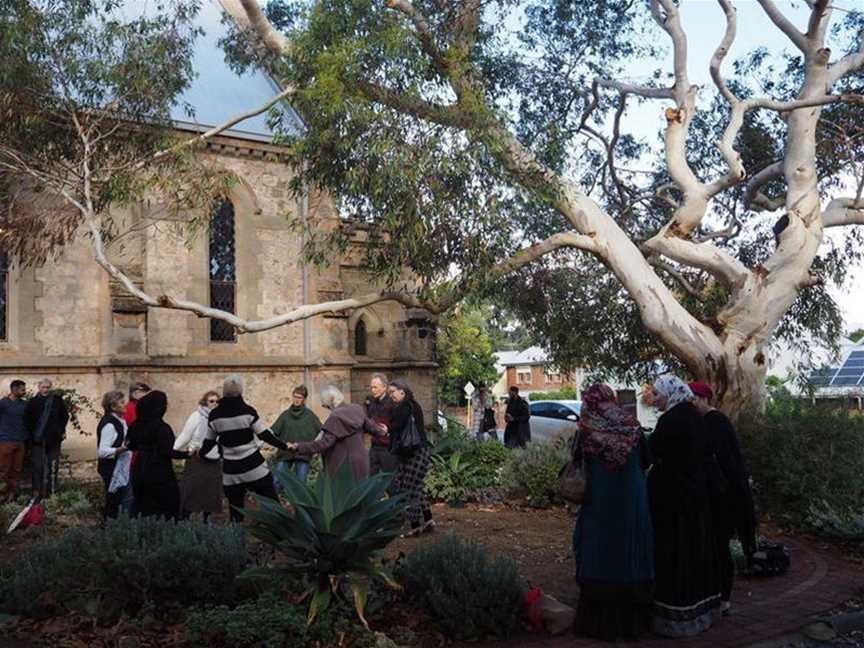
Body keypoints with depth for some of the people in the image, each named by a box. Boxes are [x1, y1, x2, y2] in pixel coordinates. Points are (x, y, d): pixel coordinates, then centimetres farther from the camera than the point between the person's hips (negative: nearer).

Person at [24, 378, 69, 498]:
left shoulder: (57, 400, 1)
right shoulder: (33, 402, 0)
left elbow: (65, 416, 9)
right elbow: (27, 419, 6)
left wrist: (62, 430, 3)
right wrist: (31, 432, -1)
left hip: (54, 438, 1)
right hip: (37, 439, -1)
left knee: (53, 466, 5)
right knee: (38, 466, -2)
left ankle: (50, 490, 14)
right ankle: (37, 491, 4)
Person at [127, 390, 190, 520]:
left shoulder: (136, 425, 4)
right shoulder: (162, 427, -17)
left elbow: (131, 446, 12)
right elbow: (167, 452, -21)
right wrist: (186, 454, -12)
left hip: (139, 473, 7)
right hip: (159, 474, -7)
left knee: (143, 509, 15)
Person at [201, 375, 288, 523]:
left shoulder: (215, 415, -1)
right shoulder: (247, 411, -10)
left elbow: (209, 441, 10)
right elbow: (265, 435, -7)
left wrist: (200, 452, 31)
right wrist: (284, 446, 4)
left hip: (231, 471, 3)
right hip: (254, 466, -3)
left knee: (235, 510, 11)